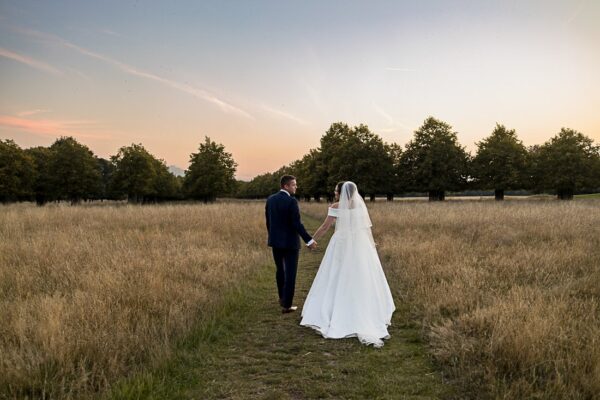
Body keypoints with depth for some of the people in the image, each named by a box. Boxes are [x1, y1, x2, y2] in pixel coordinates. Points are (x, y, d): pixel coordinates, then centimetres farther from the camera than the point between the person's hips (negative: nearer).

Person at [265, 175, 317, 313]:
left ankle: (282, 298, 36)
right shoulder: (291, 201, -17)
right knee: (290, 273, 3)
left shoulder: (270, 199, 3)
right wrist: (309, 240, -14)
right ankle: (287, 305, 7)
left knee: (280, 270, 22)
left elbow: (268, 221, 9)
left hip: (275, 241, 7)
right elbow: (297, 224, -20)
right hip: (290, 242, -6)